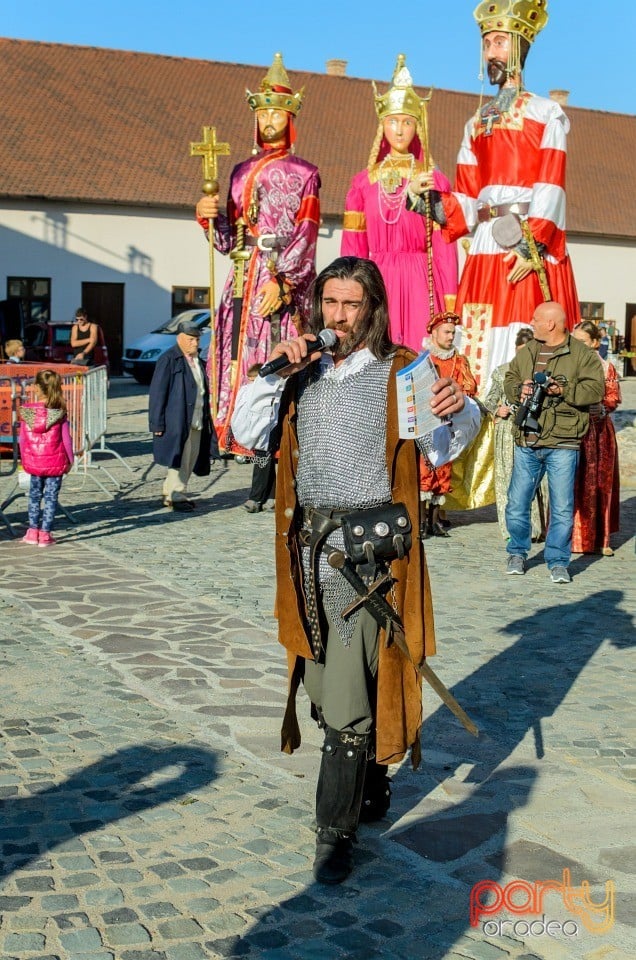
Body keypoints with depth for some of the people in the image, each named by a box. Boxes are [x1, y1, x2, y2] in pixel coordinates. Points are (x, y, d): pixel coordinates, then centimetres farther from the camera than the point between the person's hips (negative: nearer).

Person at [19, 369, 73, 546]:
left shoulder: (26, 411, -7)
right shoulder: (59, 413, -12)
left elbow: (22, 439, 0)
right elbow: (66, 439, -9)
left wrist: (24, 459, 13)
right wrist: (70, 460, 5)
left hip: (33, 463, 2)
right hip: (55, 462, -2)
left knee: (34, 495, 18)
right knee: (51, 497, 6)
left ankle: (33, 532, 20)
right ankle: (44, 534, 6)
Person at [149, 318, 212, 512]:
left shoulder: (198, 361, 16)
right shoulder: (168, 360, -7)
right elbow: (157, 392, -11)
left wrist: (206, 419, 16)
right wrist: (157, 423, -15)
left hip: (196, 421, 8)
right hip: (177, 422, -8)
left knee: (190, 460, 10)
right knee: (179, 459, -8)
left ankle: (169, 493, 19)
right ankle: (176, 495, 0)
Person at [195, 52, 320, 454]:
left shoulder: (304, 173, 5)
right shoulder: (242, 172, 19)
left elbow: (306, 236, -6)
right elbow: (231, 239, 17)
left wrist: (281, 281, -17)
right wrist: (210, 217, -3)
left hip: (285, 277, -5)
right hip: (244, 277, 5)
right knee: (239, 357, -1)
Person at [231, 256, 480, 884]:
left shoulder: (400, 371, -3)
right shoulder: (302, 374, 13)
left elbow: (438, 450, -13)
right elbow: (246, 434, 7)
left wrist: (457, 412, -34)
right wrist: (272, 375, -5)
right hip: (310, 543, 6)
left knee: (349, 697, -6)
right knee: (325, 687, 15)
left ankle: (336, 831, 6)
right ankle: (370, 786, 36)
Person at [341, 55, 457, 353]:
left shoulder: (434, 180, 4)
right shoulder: (363, 182, 10)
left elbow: (444, 249, 1)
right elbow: (352, 249, 9)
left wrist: (449, 307, -5)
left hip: (420, 284, -2)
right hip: (375, 283, 2)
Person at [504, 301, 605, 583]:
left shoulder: (582, 354, -1)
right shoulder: (525, 353, 15)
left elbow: (595, 389, -8)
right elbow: (509, 380, 18)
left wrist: (564, 390, -20)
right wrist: (519, 390, -4)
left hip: (562, 444, -4)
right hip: (526, 442, 4)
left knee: (562, 507, -2)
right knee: (517, 502, 7)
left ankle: (558, 562, 10)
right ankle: (517, 553, 26)